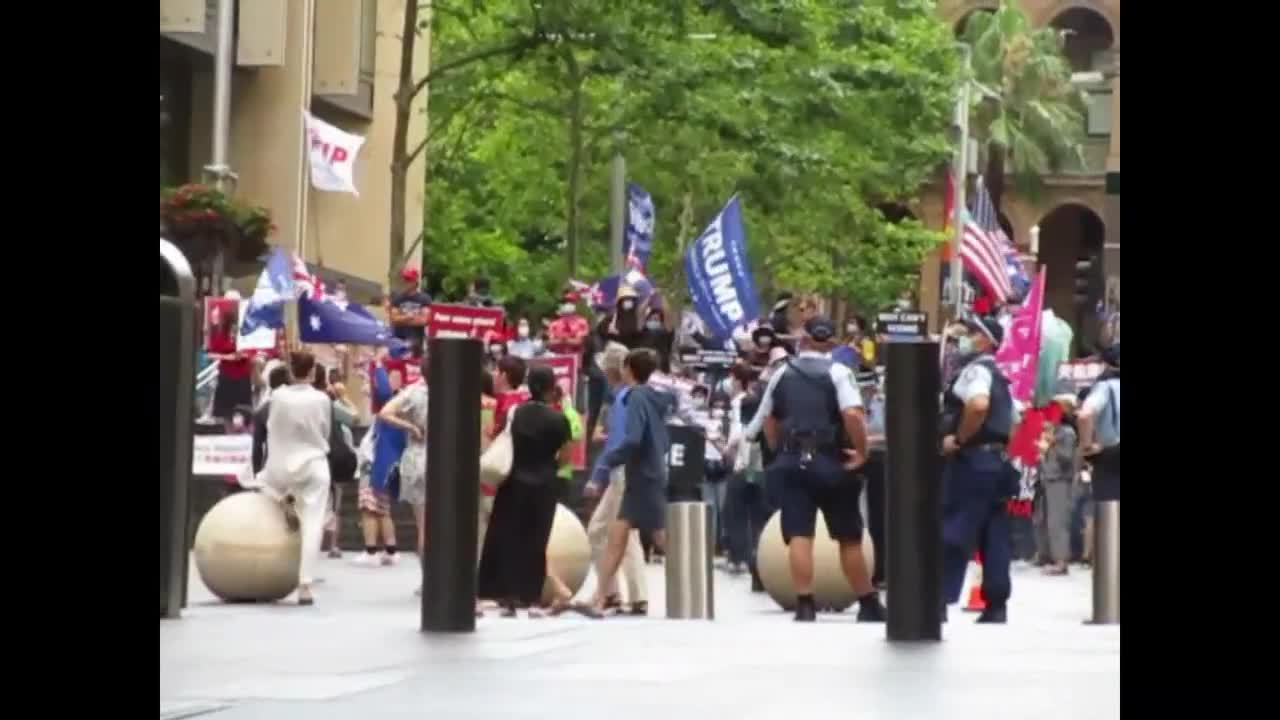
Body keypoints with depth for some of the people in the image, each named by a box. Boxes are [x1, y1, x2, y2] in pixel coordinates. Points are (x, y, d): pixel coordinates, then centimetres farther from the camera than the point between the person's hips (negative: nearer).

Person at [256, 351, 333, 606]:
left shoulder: (278, 396, -7)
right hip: (314, 467, -1)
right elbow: (325, 434, 5)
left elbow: (271, 431, 4)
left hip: (281, 467, 1)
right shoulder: (322, 399, -7)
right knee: (312, 527, 0)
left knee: (263, 479, 37)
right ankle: (305, 587, -9)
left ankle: (284, 501, 6)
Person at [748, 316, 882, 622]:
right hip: (830, 462, -2)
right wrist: (862, 452, -10)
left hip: (791, 462, 2)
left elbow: (767, 420, 13)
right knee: (849, 537, 10)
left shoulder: (782, 373, 9)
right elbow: (853, 415, -19)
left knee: (799, 536, -3)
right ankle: (868, 604, 17)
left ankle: (805, 605, -13)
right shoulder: (838, 372, -4)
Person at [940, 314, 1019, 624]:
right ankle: (996, 607, 7)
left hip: (971, 461, -10)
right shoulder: (997, 376, 20)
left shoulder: (976, 369, -11)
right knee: (994, 537, 7)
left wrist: (958, 439, -21)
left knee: (952, 534, -9)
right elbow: (1010, 420, 28)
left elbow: (979, 404, -31)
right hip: (996, 459, 10)